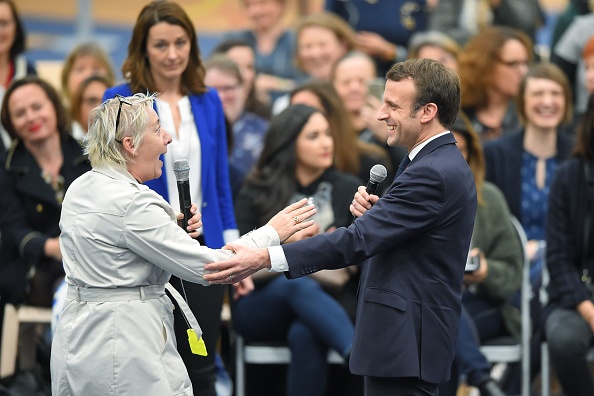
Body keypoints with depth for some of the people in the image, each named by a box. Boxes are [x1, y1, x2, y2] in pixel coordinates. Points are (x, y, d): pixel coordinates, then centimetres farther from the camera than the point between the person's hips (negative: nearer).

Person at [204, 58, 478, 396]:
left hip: (406, 340, -11)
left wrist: (264, 259, -29)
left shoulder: (434, 173, -19)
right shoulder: (446, 164, 15)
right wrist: (372, 211, -5)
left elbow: (360, 240, -25)